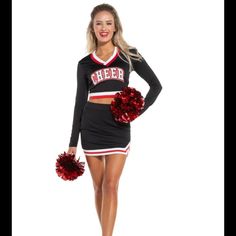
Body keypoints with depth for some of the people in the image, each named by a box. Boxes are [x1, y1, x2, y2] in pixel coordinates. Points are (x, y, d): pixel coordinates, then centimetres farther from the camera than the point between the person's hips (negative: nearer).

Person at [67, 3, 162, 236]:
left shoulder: (129, 55, 5)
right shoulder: (85, 63, 8)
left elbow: (156, 85, 9)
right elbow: (80, 102, 9)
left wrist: (138, 110, -6)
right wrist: (73, 142, 6)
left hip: (118, 126, -2)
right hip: (91, 127, 2)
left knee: (110, 186, -10)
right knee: (99, 186, 7)